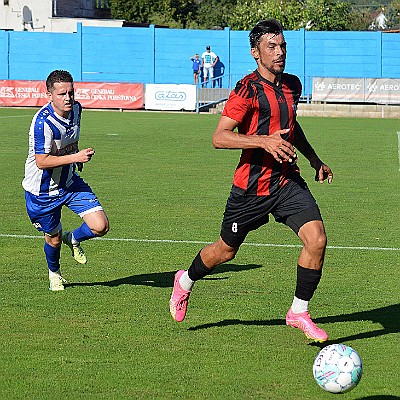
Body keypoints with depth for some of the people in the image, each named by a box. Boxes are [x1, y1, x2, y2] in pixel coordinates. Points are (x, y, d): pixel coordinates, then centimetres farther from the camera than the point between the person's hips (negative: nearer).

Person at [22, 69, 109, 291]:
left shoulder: (76, 109, -6)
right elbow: (42, 162, -31)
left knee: (100, 226, -9)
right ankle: (54, 273, 44)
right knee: (54, 239, 10)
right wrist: (75, 157, -36)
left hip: (70, 182, 6)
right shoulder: (43, 122, -30)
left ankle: (73, 239, 25)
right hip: (43, 191, -5)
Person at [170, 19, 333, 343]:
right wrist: (264, 141, -30)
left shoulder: (292, 85, 7)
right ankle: (186, 282, 43)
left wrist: (315, 160, 25)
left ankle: (299, 313, 1)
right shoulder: (248, 89, -16)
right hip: (251, 185, -5)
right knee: (226, 250, 11)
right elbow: (219, 137, -21)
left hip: (288, 180, 5)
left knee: (316, 239, -15)